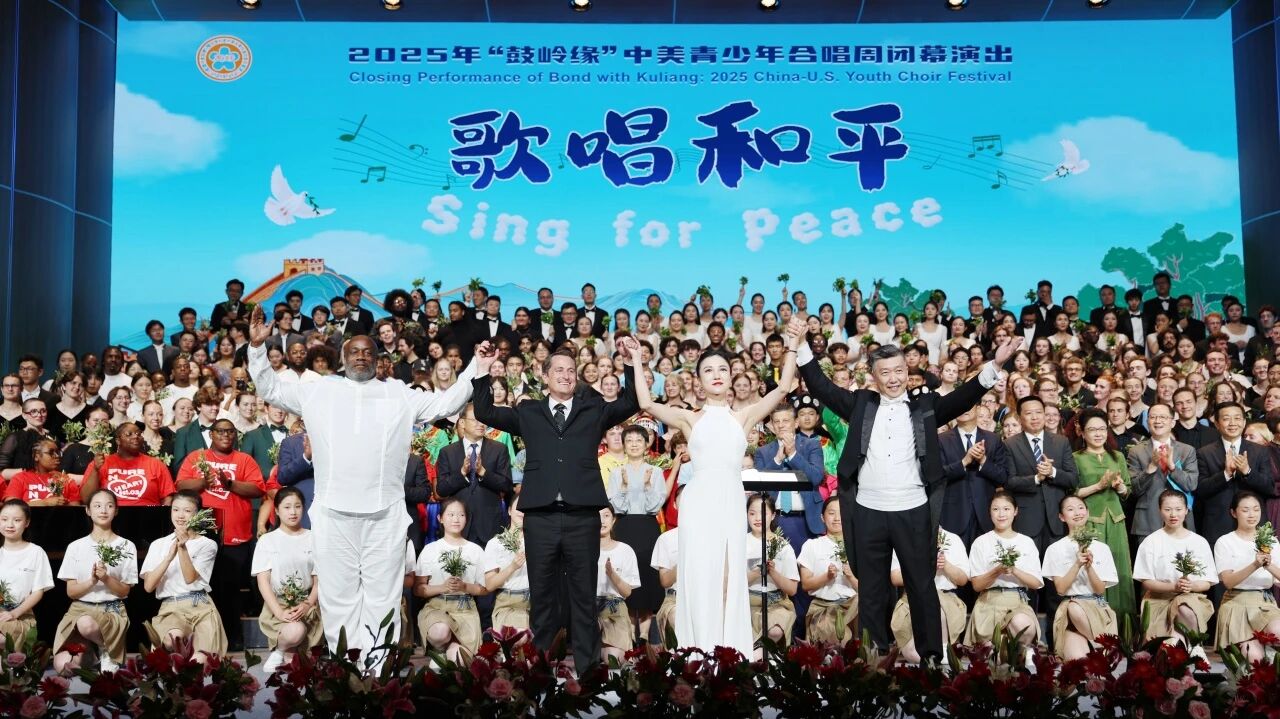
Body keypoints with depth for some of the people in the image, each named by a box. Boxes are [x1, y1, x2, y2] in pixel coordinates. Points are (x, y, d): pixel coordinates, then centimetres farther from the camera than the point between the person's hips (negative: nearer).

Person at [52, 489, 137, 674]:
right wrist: (91, 581, -16)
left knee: (87, 624, -39)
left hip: (112, 611, -1)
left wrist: (107, 579, -18)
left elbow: (124, 591, 1)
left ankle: (105, 651, -7)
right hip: (80, 609, 1)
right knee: (62, 666, -25)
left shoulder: (126, 546, 3)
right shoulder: (75, 547, 7)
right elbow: (71, 592, 4)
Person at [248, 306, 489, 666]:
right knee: (339, 594, 7)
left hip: (385, 512, 0)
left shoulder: (399, 393, 11)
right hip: (333, 511, 0)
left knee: (382, 595, 4)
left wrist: (475, 369, 1)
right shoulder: (320, 390, 12)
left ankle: (378, 670, 11)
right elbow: (271, 389, 16)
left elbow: (446, 403, 11)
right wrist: (257, 348, 5)